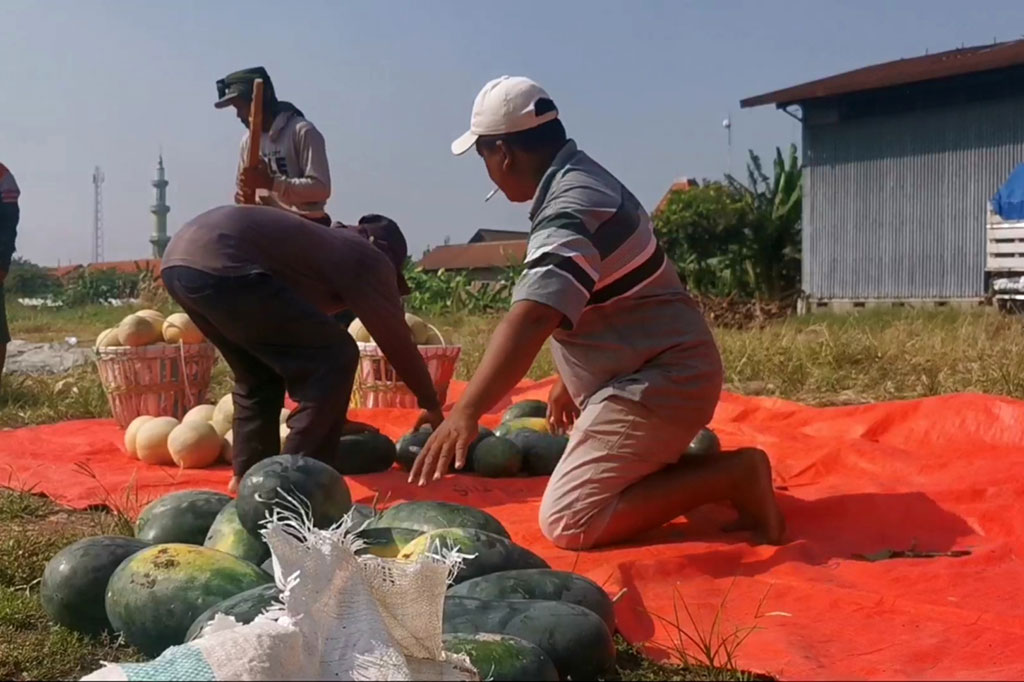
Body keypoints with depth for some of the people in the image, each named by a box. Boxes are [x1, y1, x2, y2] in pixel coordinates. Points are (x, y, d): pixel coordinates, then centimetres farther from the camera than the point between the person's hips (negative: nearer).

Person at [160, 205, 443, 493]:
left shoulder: (323, 247, 35)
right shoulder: (368, 260, 12)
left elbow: (298, 348, 40)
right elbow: (397, 342, 17)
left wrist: (334, 419, 47)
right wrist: (432, 405, 31)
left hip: (178, 259, 10)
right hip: (219, 263, -10)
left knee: (258, 373, 27)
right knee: (335, 357, -1)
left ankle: (249, 474, 26)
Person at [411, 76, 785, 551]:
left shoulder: (570, 212, -24)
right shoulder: (582, 179, 9)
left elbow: (532, 318, -40)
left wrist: (466, 412, -50)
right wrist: (569, 381, 27)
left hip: (657, 384, -10)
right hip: (667, 372, 10)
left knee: (568, 522, -13)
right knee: (595, 482, 24)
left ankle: (734, 476, -11)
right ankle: (718, 475, 12)